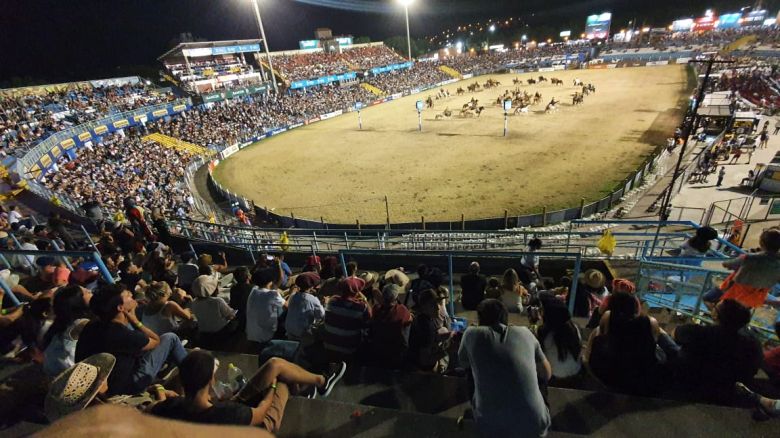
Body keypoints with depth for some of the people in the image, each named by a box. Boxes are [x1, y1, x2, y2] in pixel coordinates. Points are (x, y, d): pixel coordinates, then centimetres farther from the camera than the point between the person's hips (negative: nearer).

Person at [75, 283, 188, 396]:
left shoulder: (92, 326, -10)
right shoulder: (123, 335, -34)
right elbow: (156, 340, -12)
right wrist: (133, 319, -15)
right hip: (124, 387, -8)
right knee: (170, 338, -4)